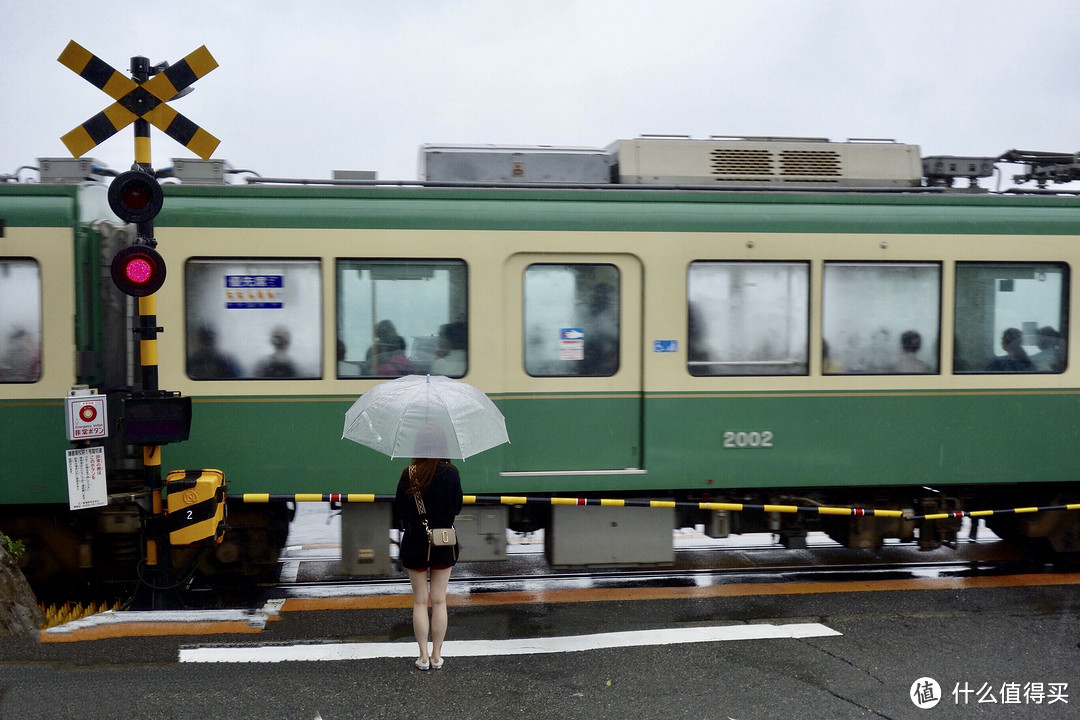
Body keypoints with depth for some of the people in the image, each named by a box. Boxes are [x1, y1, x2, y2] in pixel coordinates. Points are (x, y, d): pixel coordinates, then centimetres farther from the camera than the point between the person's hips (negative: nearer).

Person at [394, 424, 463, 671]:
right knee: (439, 600, 10)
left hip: (415, 544, 0)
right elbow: (457, 508, -3)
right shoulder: (450, 473, -11)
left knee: (420, 601, 9)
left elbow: (399, 510, -4)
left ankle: (423, 656, 12)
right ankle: (436, 655, 16)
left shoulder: (408, 474, -11)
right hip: (444, 544, 0)